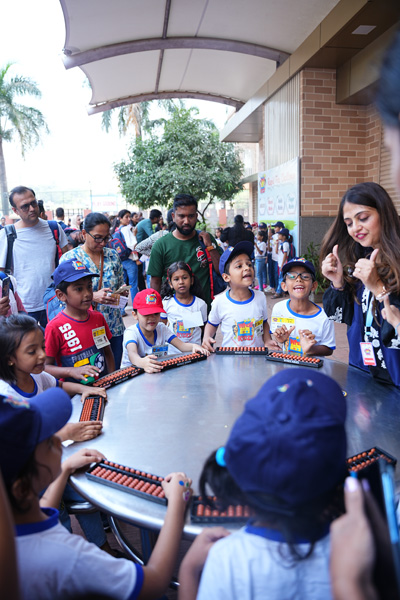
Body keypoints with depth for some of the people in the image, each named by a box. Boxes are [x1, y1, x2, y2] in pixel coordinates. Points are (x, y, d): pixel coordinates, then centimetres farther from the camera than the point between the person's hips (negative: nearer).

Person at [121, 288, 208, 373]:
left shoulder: (161, 328, 1)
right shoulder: (131, 332, -13)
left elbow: (181, 345, -6)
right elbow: (132, 353, -33)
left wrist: (193, 346, -28)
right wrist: (142, 363, -54)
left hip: (158, 372, 3)